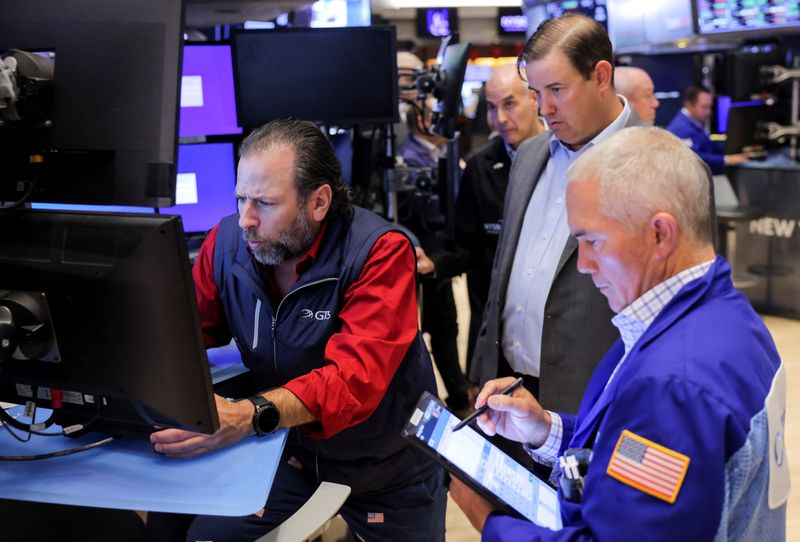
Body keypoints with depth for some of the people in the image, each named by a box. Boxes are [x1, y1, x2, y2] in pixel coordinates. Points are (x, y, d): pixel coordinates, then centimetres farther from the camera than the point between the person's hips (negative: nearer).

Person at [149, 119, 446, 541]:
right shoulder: (227, 242, -11)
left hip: (387, 465, -3)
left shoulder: (380, 252, -26)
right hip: (289, 446, 3)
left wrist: (250, 415, -50)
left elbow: (355, 378, -36)